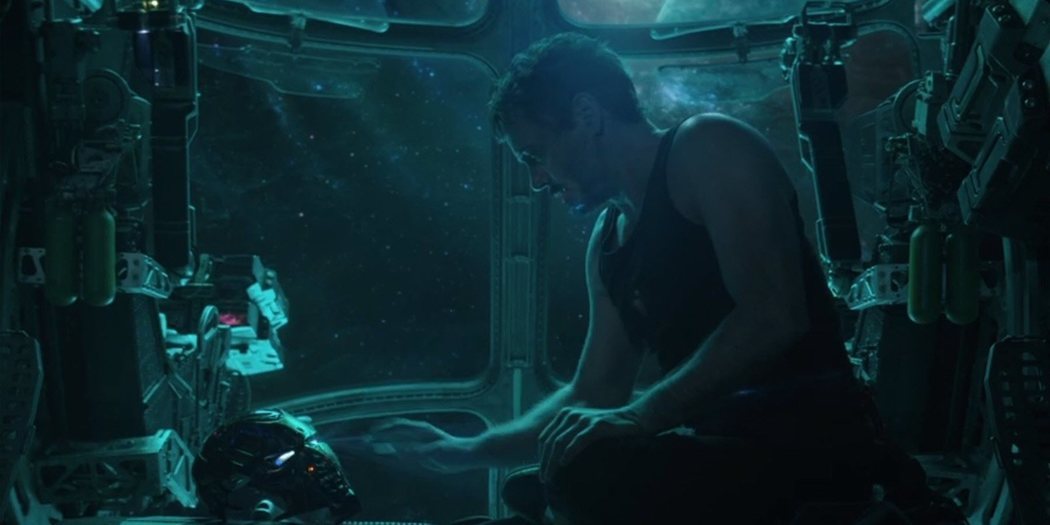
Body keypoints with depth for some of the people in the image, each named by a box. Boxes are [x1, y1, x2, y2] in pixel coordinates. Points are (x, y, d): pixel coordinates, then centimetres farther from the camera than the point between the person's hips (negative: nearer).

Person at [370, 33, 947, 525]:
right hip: (722, 436, 9)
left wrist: (640, 416, -22)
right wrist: (467, 451, 23)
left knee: (586, 472, -31)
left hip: (809, 433, -9)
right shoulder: (608, 242, 20)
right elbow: (591, 396, 25)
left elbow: (774, 317, -19)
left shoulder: (708, 148, -5)